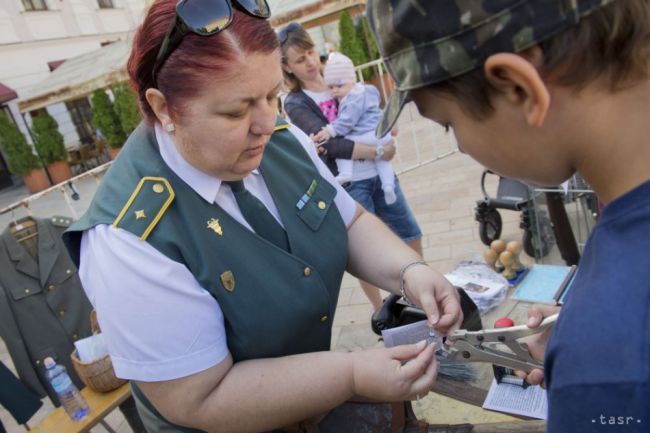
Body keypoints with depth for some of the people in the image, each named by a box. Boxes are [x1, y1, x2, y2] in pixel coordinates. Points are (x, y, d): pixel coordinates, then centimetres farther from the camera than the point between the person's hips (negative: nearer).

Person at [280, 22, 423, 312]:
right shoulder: (296, 104, -7)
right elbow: (331, 145, -20)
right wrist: (378, 152, -19)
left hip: (379, 175, 6)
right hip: (348, 185, -5)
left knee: (410, 234, 16)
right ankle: (380, 310, 28)